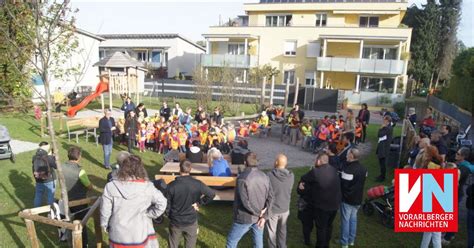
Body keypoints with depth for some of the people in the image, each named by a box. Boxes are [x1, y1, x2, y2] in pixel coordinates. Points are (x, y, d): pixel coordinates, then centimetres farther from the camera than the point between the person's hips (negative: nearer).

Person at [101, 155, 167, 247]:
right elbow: (161, 203, -17)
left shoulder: (111, 187, -16)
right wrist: (148, 214, -3)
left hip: (118, 236, 1)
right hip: (140, 236, -1)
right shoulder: (147, 187, -18)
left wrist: (105, 226, 10)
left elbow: (105, 211, -8)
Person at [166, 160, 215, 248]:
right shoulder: (197, 184, -17)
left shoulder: (172, 185, -18)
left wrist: (170, 216, 10)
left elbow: (166, 205, -9)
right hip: (191, 221, 0)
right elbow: (212, 194, -13)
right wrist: (199, 203, -4)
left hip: (175, 221, 0)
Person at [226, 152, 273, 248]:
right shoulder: (265, 177, -3)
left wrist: (258, 212, -11)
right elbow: (270, 197, -3)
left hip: (245, 218, -5)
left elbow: (245, 201, -24)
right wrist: (264, 216, -5)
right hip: (259, 217, 5)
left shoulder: (242, 178, -21)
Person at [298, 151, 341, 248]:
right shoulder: (334, 170, 0)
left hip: (322, 205, -6)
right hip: (335, 204, 7)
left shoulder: (315, 172, -21)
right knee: (329, 226, 23)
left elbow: (303, 179, -8)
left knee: (321, 228, 11)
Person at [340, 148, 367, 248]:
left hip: (347, 199, -7)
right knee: (353, 219, 18)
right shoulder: (363, 169, 1)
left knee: (345, 220, 5)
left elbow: (343, 184, -21)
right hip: (358, 199, 7)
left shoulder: (348, 170, -26)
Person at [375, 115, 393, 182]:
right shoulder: (386, 127, 12)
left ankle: (382, 177, 8)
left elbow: (379, 135, -20)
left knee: (382, 162, -2)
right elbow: (379, 135, 14)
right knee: (381, 162, 18)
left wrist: (381, 128, -9)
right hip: (382, 147, 10)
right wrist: (382, 128, 6)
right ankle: (382, 175, 29)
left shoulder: (388, 128, -19)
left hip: (384, 148, -10)